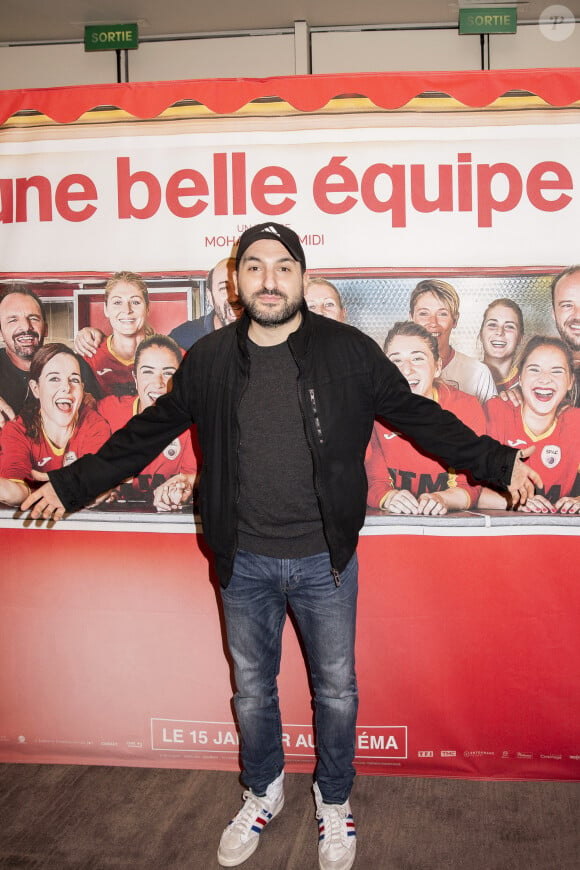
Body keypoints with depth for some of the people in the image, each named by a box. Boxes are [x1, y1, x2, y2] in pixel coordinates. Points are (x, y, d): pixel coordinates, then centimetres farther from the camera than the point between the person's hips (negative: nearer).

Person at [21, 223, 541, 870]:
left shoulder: (351, 352, -7)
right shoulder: (208, 360, -2)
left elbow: (420, 417, 0)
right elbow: (148, 432, 8)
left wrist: (497, 463, -3)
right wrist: (72, 483, 10)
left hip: (324, 560, -1)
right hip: (244, 563, 2)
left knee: (336, 689, 13)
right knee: (252, 690, 18)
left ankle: (334, 799, 39)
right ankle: (263, 793, 44)